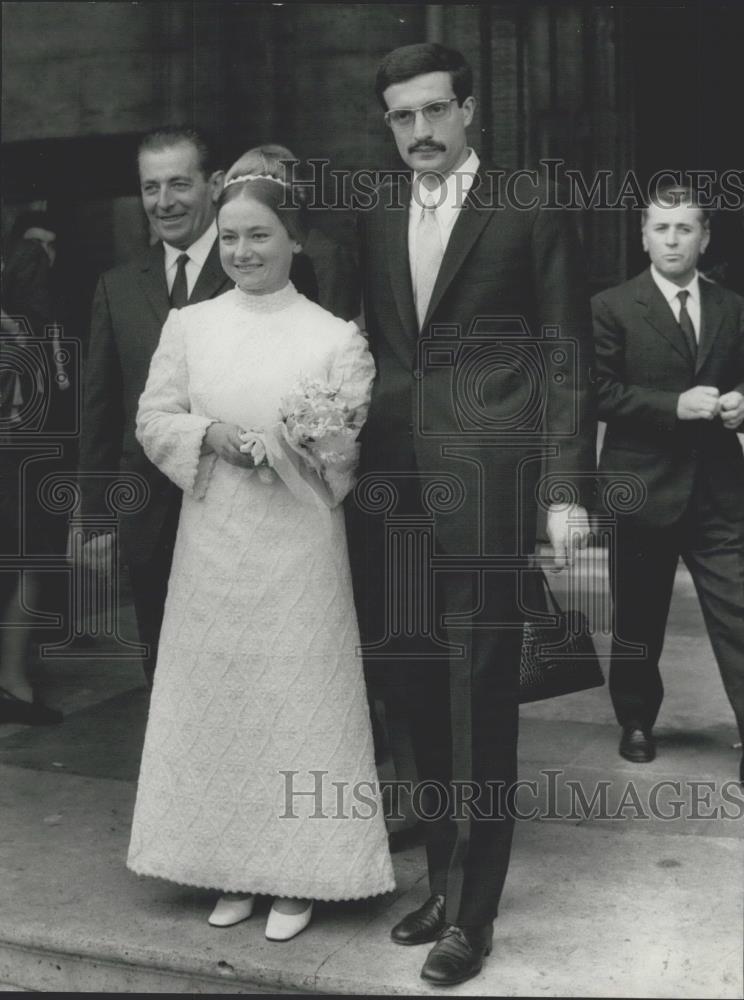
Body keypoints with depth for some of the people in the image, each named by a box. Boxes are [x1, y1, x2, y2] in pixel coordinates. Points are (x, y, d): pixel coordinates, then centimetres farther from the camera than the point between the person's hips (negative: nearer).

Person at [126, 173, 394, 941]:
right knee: (216, 692, 9)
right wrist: (210, 433, -14)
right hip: (212, 543, 3)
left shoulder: (336, 337, -2)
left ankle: (295, 874, 19)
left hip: (299, 546, -3)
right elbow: (152, 420, 4)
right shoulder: (188, 326, 6)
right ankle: (230, 866, 25)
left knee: (296, 696, 4)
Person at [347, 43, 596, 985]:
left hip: (484, 474, -4)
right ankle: (443, 879, 29)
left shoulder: (531, 210, 0)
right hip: (393, 476, 5)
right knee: (422, 692, 12)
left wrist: (567, 489, -9)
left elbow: (570, 355, -2)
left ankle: (472, 910, 15)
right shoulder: (370, 217, 13)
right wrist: (354, 462, 9)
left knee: (477, 693, 1)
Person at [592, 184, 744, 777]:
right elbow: (599, 393, -10)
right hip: (644, 485, -2)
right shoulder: (612, 308, -2)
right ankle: (637, 721, 29)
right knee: (639, 615, 11)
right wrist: (676, 405, -19)